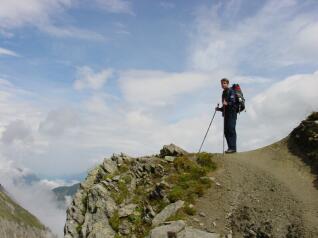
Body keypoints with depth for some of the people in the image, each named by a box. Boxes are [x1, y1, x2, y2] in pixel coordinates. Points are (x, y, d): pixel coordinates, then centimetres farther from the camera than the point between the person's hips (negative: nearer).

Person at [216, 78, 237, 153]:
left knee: (231, 130, -13)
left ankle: (233, 148, -13)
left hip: (232, 113, -8)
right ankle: (230, 147, 9)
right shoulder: (223, 93, 23)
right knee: (226, 131, 5)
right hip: (226, 114, 8)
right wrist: (219, 109, 12)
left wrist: (227, 104, -32)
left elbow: (233, 102, -16)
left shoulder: (231, 91, -2)